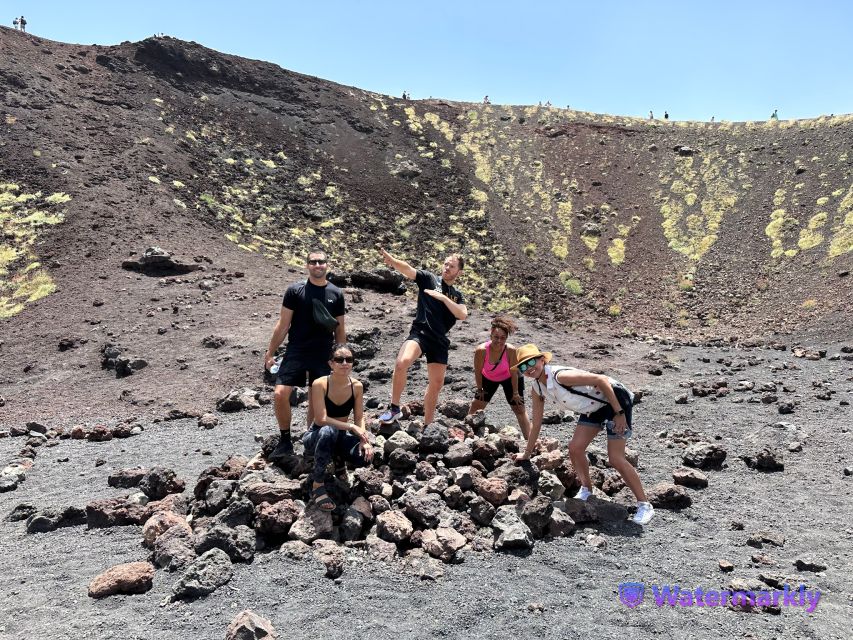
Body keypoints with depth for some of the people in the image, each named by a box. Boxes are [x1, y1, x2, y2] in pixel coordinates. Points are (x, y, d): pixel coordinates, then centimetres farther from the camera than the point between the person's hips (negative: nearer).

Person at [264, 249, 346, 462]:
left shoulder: (336, 294, 4)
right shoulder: (295, 291, -1)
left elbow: (340, 330, 11)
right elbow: (283, 325, 2)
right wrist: (270, 352, 1)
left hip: (324, 355, 1)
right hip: (296, 351, -1)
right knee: (280, 394, -12)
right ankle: (285, 442, 7)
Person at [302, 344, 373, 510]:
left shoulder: (357, 386, -9)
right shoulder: (320, 384, -22)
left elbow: (359, 418, -6)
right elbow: (321, 419, -26)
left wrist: (364, 439, -24)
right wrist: (351, 426, -30)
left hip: (341, 436, 4)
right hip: (317, 436, -3)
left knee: (365, 456, -27)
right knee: (328, 431, -41)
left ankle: (338, 459, 11)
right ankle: (317, 485, -23)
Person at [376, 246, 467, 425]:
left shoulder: (457, 295, 16)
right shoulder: (429, 278, 7)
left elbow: (463, 315, -3)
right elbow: (407, 269, -11)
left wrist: (442, 297, -12)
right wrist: (390, 259, -31)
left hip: (439, 340, 5)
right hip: (419, 333, -4)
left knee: (436, 384, 9)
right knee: (401, 363, -31)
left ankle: (427, 425, 26)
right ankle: (394, 408, -13)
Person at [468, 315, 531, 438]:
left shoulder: (511, 351, -36)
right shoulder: (481, 350, -34)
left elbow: (514, 373, -23)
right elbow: (478, 371, -18)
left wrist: (515, 393, -13)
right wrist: (480, 389, -7)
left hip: (509, 379, -1)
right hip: (488, 378, 1)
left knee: (519, 409, -2)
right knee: (476, 405, 7)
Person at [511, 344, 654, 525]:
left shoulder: (561, 376, -30)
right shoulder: (537, 389, -4)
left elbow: (602, 380, -27)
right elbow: (536, 423, 8)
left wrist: (619, 413, -25)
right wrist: (527, 454, 14)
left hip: (615, 400, -8)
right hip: (594, 407, 8)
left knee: (616, 458, -10)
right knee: (575, 447, 0)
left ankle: (645, 505, 4)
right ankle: (586, 489, 23)